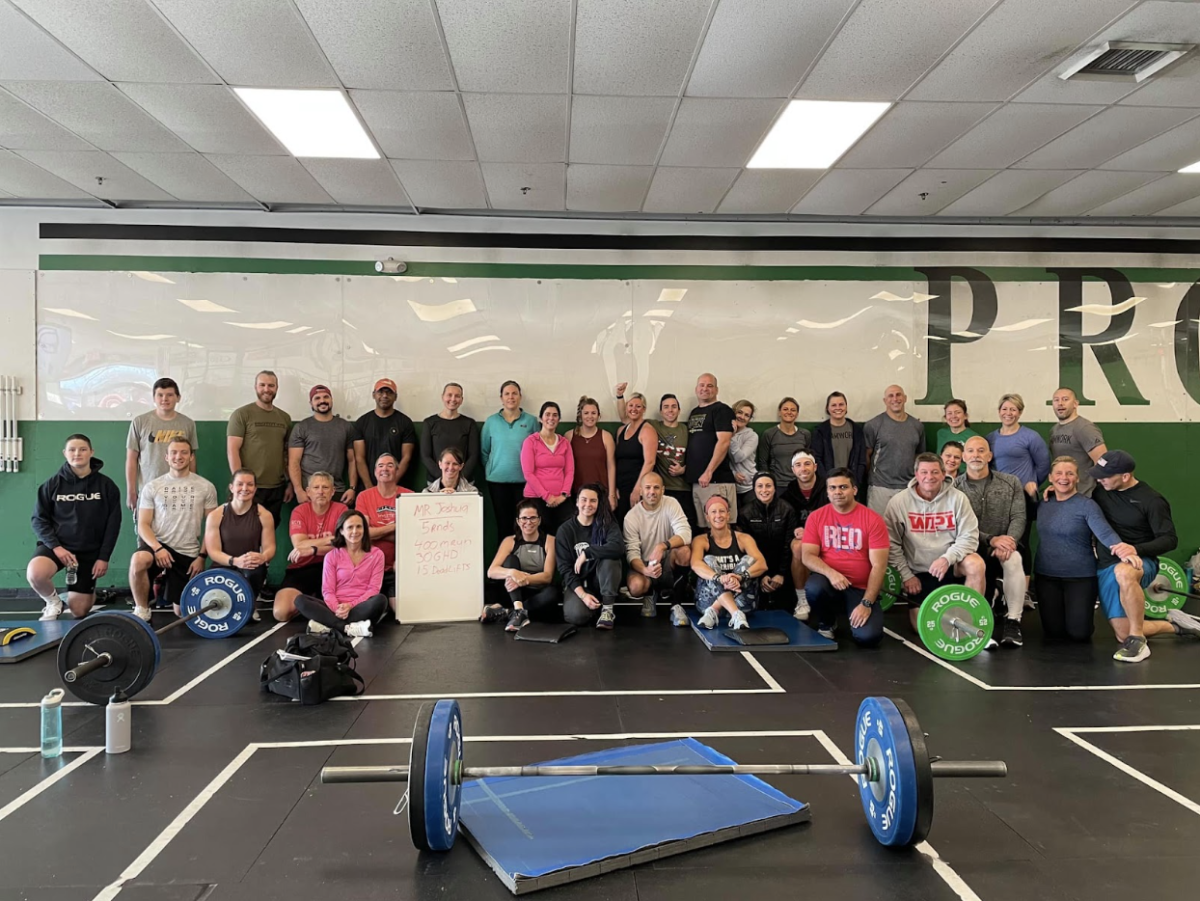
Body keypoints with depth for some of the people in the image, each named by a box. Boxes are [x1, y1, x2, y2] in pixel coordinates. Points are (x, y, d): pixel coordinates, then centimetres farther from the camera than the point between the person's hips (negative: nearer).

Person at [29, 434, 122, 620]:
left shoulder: (106, 485, -4)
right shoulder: (53, 484, -3)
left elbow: (113, 524, -2)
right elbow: (39, 520, -1)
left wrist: (104, 557, -7)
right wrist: (55, 546, -15)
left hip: (89, 551, 0)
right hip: (57, 545, 0)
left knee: (78, 611, 0)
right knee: (35, 573, -34)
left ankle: (90, 593, 38)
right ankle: (53, 602, -1)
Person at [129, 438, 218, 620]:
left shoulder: (205, 487, 1)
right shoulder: (152, 487, 2)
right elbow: (143, 525, -1)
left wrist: (202, 556, -6)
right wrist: (157, 548, -19)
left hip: (188, 553, 1)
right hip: (158, 544, -1)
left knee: (181, 611, 4)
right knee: (138, 560, -38)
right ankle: (142, 611, -14)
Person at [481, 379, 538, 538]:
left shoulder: (531, 421, 2)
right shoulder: (491, 421, 4)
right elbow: (484, 451, 9)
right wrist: (490, 471, 5)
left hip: (524, 480, -1)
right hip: (498, 480, 1)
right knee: (503, 523, 6)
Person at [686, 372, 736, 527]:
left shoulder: (721, 410, -3)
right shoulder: (693, 413, 19)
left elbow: (723, 442, -14)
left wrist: (709, 472, -20)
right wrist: (685, 467, 10)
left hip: (716, 479, -7)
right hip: (696, 480, 7)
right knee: (702, 528, 9)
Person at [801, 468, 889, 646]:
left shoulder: (873, 519, -7)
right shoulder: (816, 517, 0)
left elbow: (878, 566, -10)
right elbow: (808, 556, -6)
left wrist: (866, 603, -18)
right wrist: (830, 573, -26)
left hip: (861, 589, -1)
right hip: (830, 582, 1)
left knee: (868, 636, -24)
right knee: (814, 588, -35)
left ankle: (852, 616, 15)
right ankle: (825, 624, 1)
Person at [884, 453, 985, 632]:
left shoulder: (957, 498, -7)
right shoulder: (898, 502, -8)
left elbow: (969, 536, -10)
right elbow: (891, 544, -6)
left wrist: (947, 558, -25)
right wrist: (906, 575, -8)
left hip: (950, 566, 0)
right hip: (919, 573, 0)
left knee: (975, 564, -32)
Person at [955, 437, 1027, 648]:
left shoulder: (1011, 483, 8)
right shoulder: (954, 488, 1)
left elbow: (1018, 517, -2)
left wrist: (1008, 541, -22)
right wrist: (991, 540, -22)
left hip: (1003, 547, 1)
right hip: (972, 548, -1)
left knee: (1014, 559, -33)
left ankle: (1013, 622, -25)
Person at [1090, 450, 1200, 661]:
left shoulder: (1150, 500, -11)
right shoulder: (1099, 491, 3)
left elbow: (1170, 539, -13)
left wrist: (1136, 549, -31)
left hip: (1139, 562, -5)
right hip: (1106, 567, 5)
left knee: (1123, 573, -44)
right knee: (1123, 634, 2)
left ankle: (1138, 640, -30)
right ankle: (1173, 624, 30)